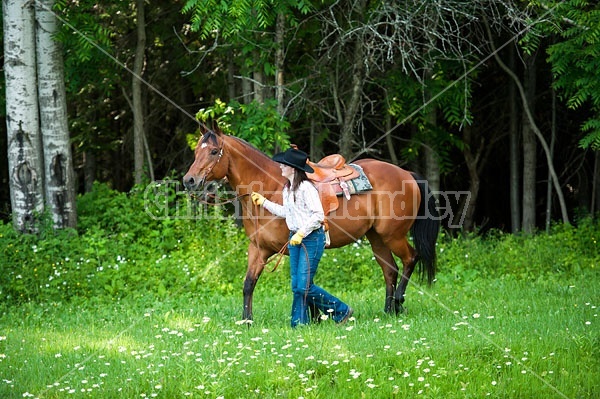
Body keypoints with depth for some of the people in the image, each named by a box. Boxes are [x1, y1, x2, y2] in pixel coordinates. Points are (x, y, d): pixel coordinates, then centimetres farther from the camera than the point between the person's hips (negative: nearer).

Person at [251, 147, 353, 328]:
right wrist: (263, 202, 23)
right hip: (294, 238, 9)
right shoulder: (287, 189, 11)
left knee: (304, 286, -11)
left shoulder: (306, 188, -16)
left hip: (311, 238, -9)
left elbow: (318, 215, -19)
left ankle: (341, 311, 4)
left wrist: (301, 233, -23)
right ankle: (299, 324, 11)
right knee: (296, 286, 7)